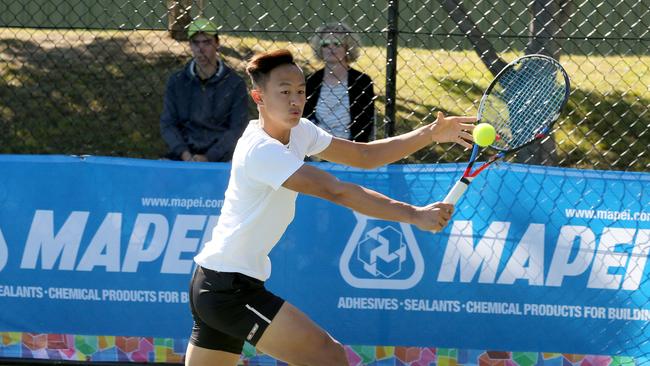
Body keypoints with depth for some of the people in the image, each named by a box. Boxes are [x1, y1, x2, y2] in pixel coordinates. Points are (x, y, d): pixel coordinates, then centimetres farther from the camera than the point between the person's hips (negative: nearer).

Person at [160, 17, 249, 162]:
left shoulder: (235, 84, 4)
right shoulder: (177, 82, 12)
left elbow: (237, 129, -1)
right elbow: (167, 124, 9)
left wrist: (209, 157, -13)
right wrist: (184, 154, -9)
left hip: (220, 159, -2)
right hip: (182, 157, 2)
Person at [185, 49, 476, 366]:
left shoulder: (298, 131, 6)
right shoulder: (261, 150, -23)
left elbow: (365, 155, 8)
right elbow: (337, 192, -29)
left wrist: (431, 133, -4)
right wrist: (415, 215, -31)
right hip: (229, 288, -10)